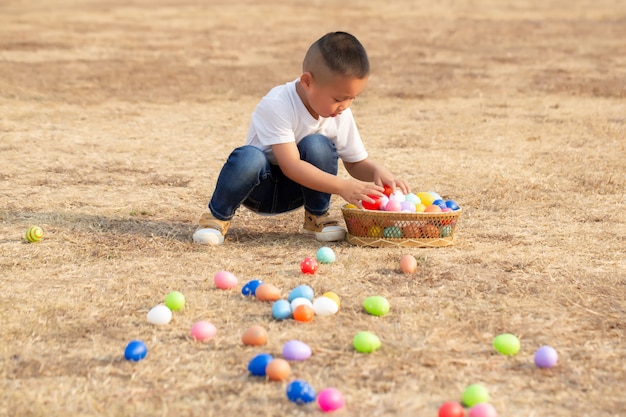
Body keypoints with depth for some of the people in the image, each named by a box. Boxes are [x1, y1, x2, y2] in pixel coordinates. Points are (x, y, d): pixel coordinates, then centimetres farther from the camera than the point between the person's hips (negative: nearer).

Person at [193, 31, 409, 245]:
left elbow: (356, 163, 1)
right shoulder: (276, 106, -28)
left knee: (316, 145, -26)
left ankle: (317, 216, -5)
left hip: (292, 193, 4)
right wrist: (342, 187, -42)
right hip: (259, 187, -4)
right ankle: (218, 216, -11)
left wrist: (377, 171, -23)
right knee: (249, 157, -38)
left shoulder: (341, 115, -10)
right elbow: (290, 166, -34)